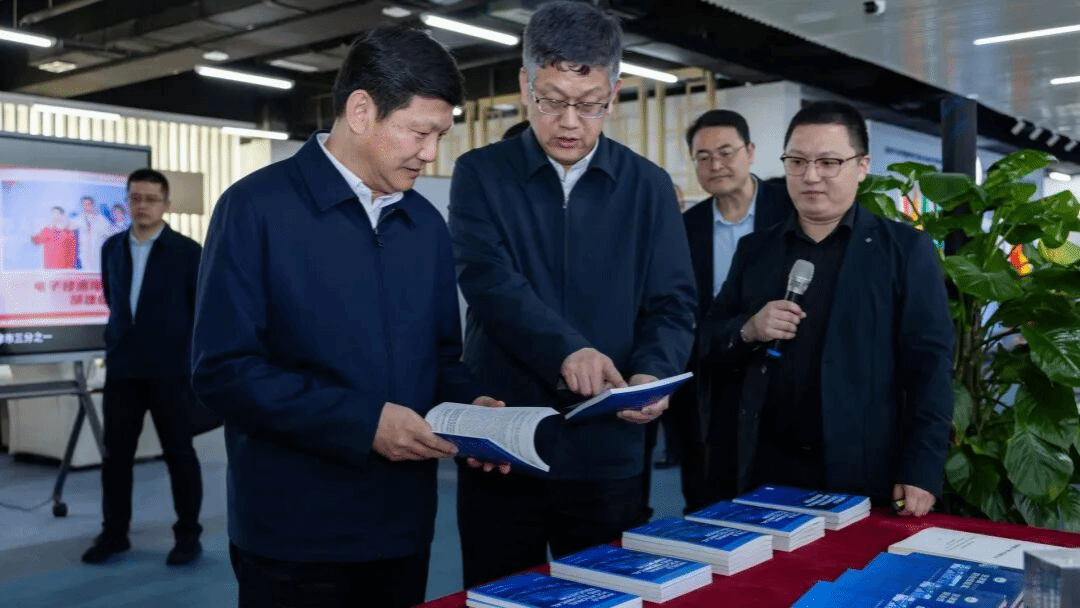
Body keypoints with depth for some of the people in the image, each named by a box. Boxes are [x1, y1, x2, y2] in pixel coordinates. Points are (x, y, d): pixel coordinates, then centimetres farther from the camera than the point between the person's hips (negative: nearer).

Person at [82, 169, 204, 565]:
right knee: (115, 453, 8)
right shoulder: (112, 248, 9)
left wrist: (195, 362, -6)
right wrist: (118, 342, 15)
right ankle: (114, 533, 20)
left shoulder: (187, 251, -5)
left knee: (178, 453, 3)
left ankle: (188, 535, 13)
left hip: (171, 370, -4)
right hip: (121, 369, 4)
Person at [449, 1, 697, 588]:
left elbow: (673, 304, 2)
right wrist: (567, 349, -31)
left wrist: (653, 373, -19)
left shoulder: (648, 186, 5)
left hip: (607, 453, 2)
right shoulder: (480, 175, 0)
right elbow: (488, 281, -14)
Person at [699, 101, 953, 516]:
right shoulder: (755, 248, 9)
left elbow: (928, 362, -5)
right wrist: (748, 330, -11)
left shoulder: (904, 248, -1)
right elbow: (709, 342, 10)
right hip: (765, 469, 3)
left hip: (863, 476, -2)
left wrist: (920, 471, -12)